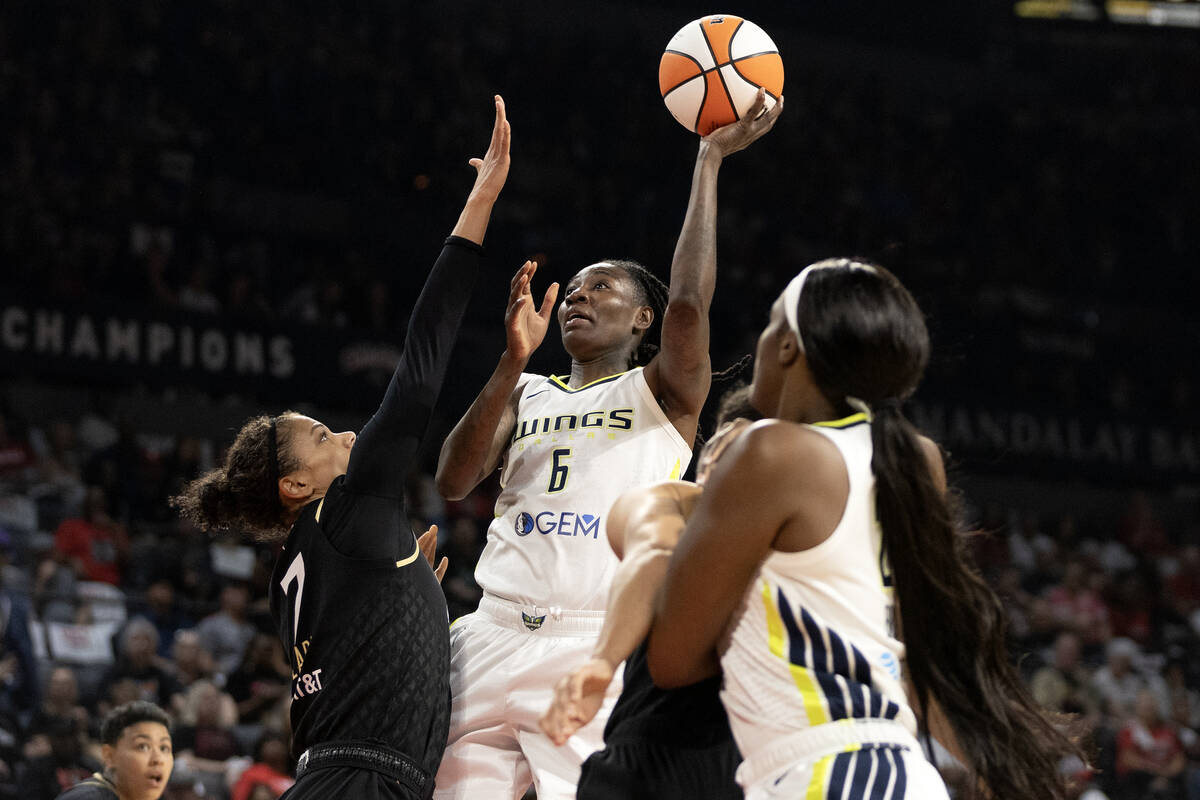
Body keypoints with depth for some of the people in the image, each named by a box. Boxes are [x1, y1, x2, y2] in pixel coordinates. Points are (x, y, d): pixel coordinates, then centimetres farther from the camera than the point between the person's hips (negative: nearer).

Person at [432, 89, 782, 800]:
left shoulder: (663, 392, 10)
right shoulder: (528, 394, 23)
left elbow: (689, 302, -9)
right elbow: (453, 481, 8)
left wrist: (710, 159, -6)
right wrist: (513, 362, -2)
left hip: (599, 649, -4)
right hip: (495, 639, 4)